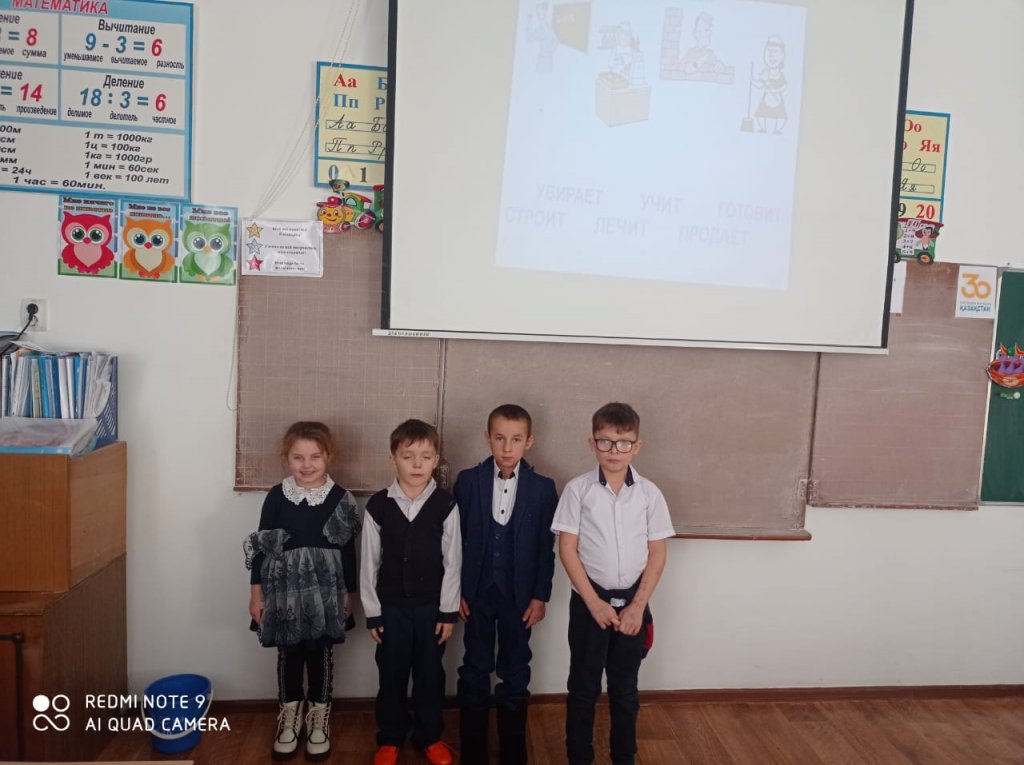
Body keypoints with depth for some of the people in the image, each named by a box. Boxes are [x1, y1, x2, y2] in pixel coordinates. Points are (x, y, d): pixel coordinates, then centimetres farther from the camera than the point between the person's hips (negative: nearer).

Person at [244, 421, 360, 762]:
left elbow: (348, 549, 0)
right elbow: (260, 547, -1)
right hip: (285, 589, 1)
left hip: (325, 592, 0)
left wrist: (348, 593, 3)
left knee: (321, 654, 11)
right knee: (288, 654, 14)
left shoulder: (340, 498, -7)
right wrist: (256, 591, -1)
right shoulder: (277, 496, -6)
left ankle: (318, 719, 32)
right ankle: (289, 718, 35)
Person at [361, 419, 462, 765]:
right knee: (391, 675, 13)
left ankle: (429, 736, 34)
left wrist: (449, 610, -4)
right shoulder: (378, 505, -8)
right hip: (391, 606, 0)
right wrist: (372, 612, -1)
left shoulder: (445, 504, -9)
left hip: (432, 606, 0)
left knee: (430, 674, 13)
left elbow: (452, 561, -5)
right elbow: (369, 563, -2)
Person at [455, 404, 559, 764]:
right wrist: (457, 590, -3)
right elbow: (456, 539, -3)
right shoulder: (467, 480, -6)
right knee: (474, 671, 12)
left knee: (515, 674, 12)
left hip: (520, 594, 0)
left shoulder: (543, 487, -6)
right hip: (477, 591, 0)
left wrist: (540, 596, -2)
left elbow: (546, 547, -2)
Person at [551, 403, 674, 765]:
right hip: (589, 601, -1)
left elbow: (657, 553, 0)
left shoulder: (649, 493, -3)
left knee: (625, 688, 14)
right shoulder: (578, 489, -9)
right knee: (583, 685, 11)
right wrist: (594, 602, -11)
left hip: (632, 602, 2)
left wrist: (638, 605, -7)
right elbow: (567, 549, -8)